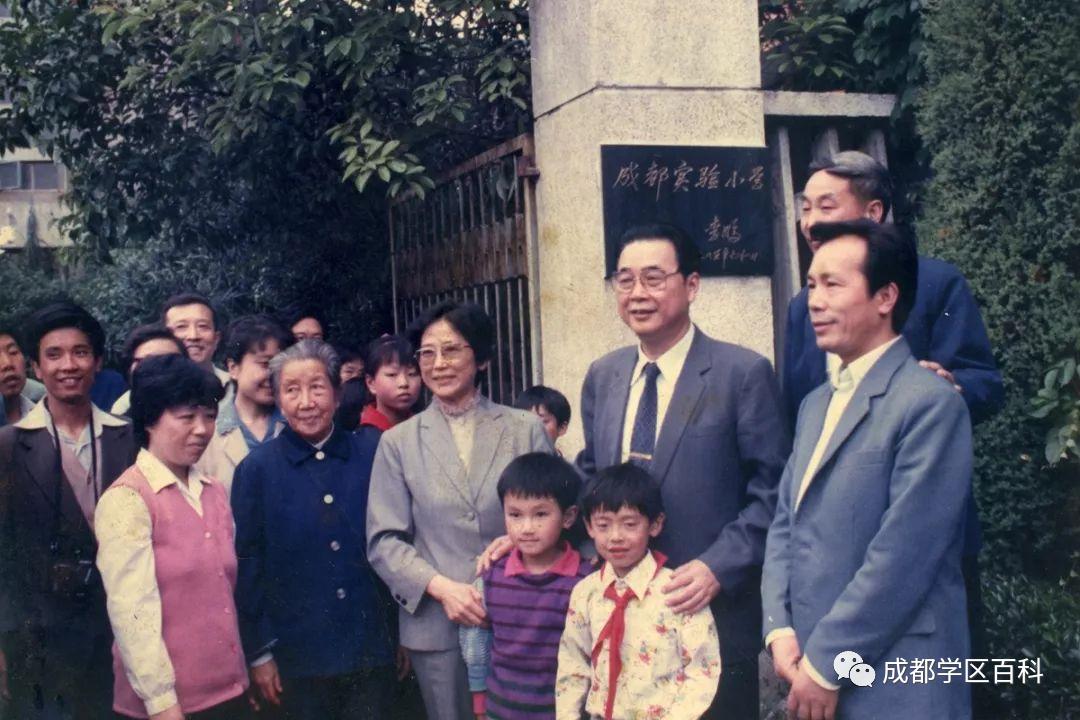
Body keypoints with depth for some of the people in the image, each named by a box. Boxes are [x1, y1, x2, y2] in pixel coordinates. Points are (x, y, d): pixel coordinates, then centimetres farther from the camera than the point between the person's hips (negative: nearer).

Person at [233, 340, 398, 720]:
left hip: (371, 651, 2)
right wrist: (259, 653, -2)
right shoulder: (256, 470, -5)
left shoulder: (371, 457, 0)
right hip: (298, 658, -1)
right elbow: (247, 566, -2)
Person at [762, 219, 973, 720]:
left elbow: (903, 553, -18)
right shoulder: (816, 404, 14)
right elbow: (784, 524, 12)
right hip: (813, 674, 7)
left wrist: (826, 663, -15)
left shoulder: (929, 403, -13)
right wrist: (780, 630, -2)